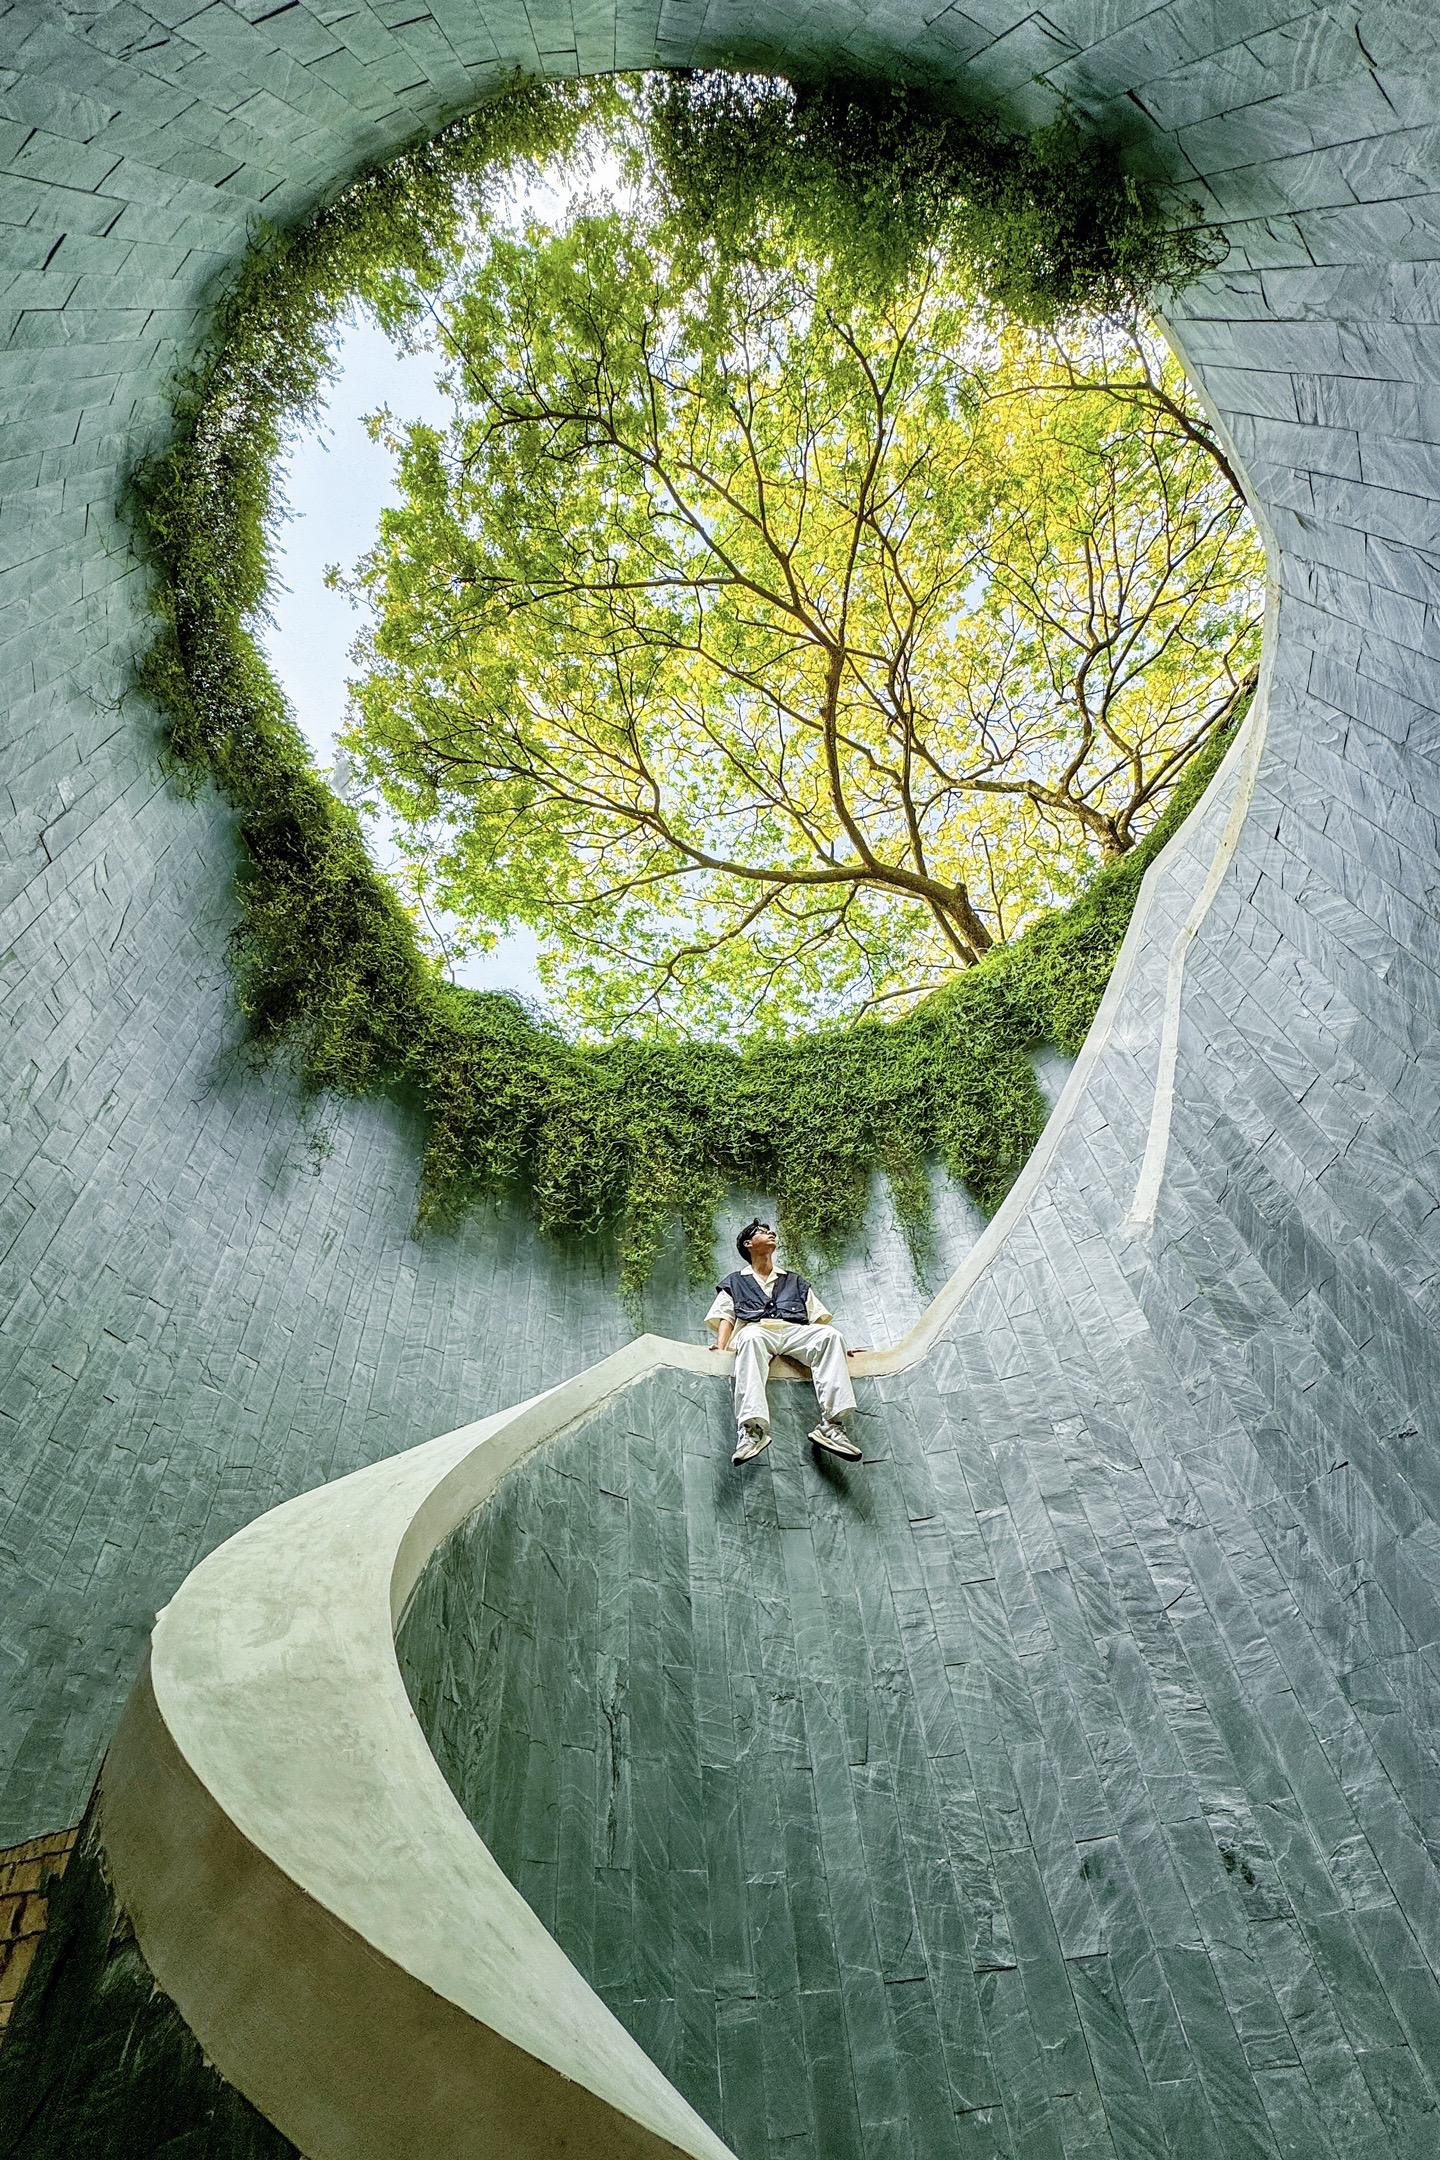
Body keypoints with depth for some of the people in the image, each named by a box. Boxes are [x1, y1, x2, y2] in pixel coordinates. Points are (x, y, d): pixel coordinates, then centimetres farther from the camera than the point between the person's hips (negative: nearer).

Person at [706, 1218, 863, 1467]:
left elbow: (818, 1317, 24)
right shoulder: (734, 1282, 30)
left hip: (796, 1332, 2)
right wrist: (720, 1346, -7)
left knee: (830, 1335, -31)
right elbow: (725, 1317, 14)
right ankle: (753, 1428, -52)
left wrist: (836, 1346, 7)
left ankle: (831, 1424, -40)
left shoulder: (795, 1281, 35)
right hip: (757, 1328, -2)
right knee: (750, 1338, -40)